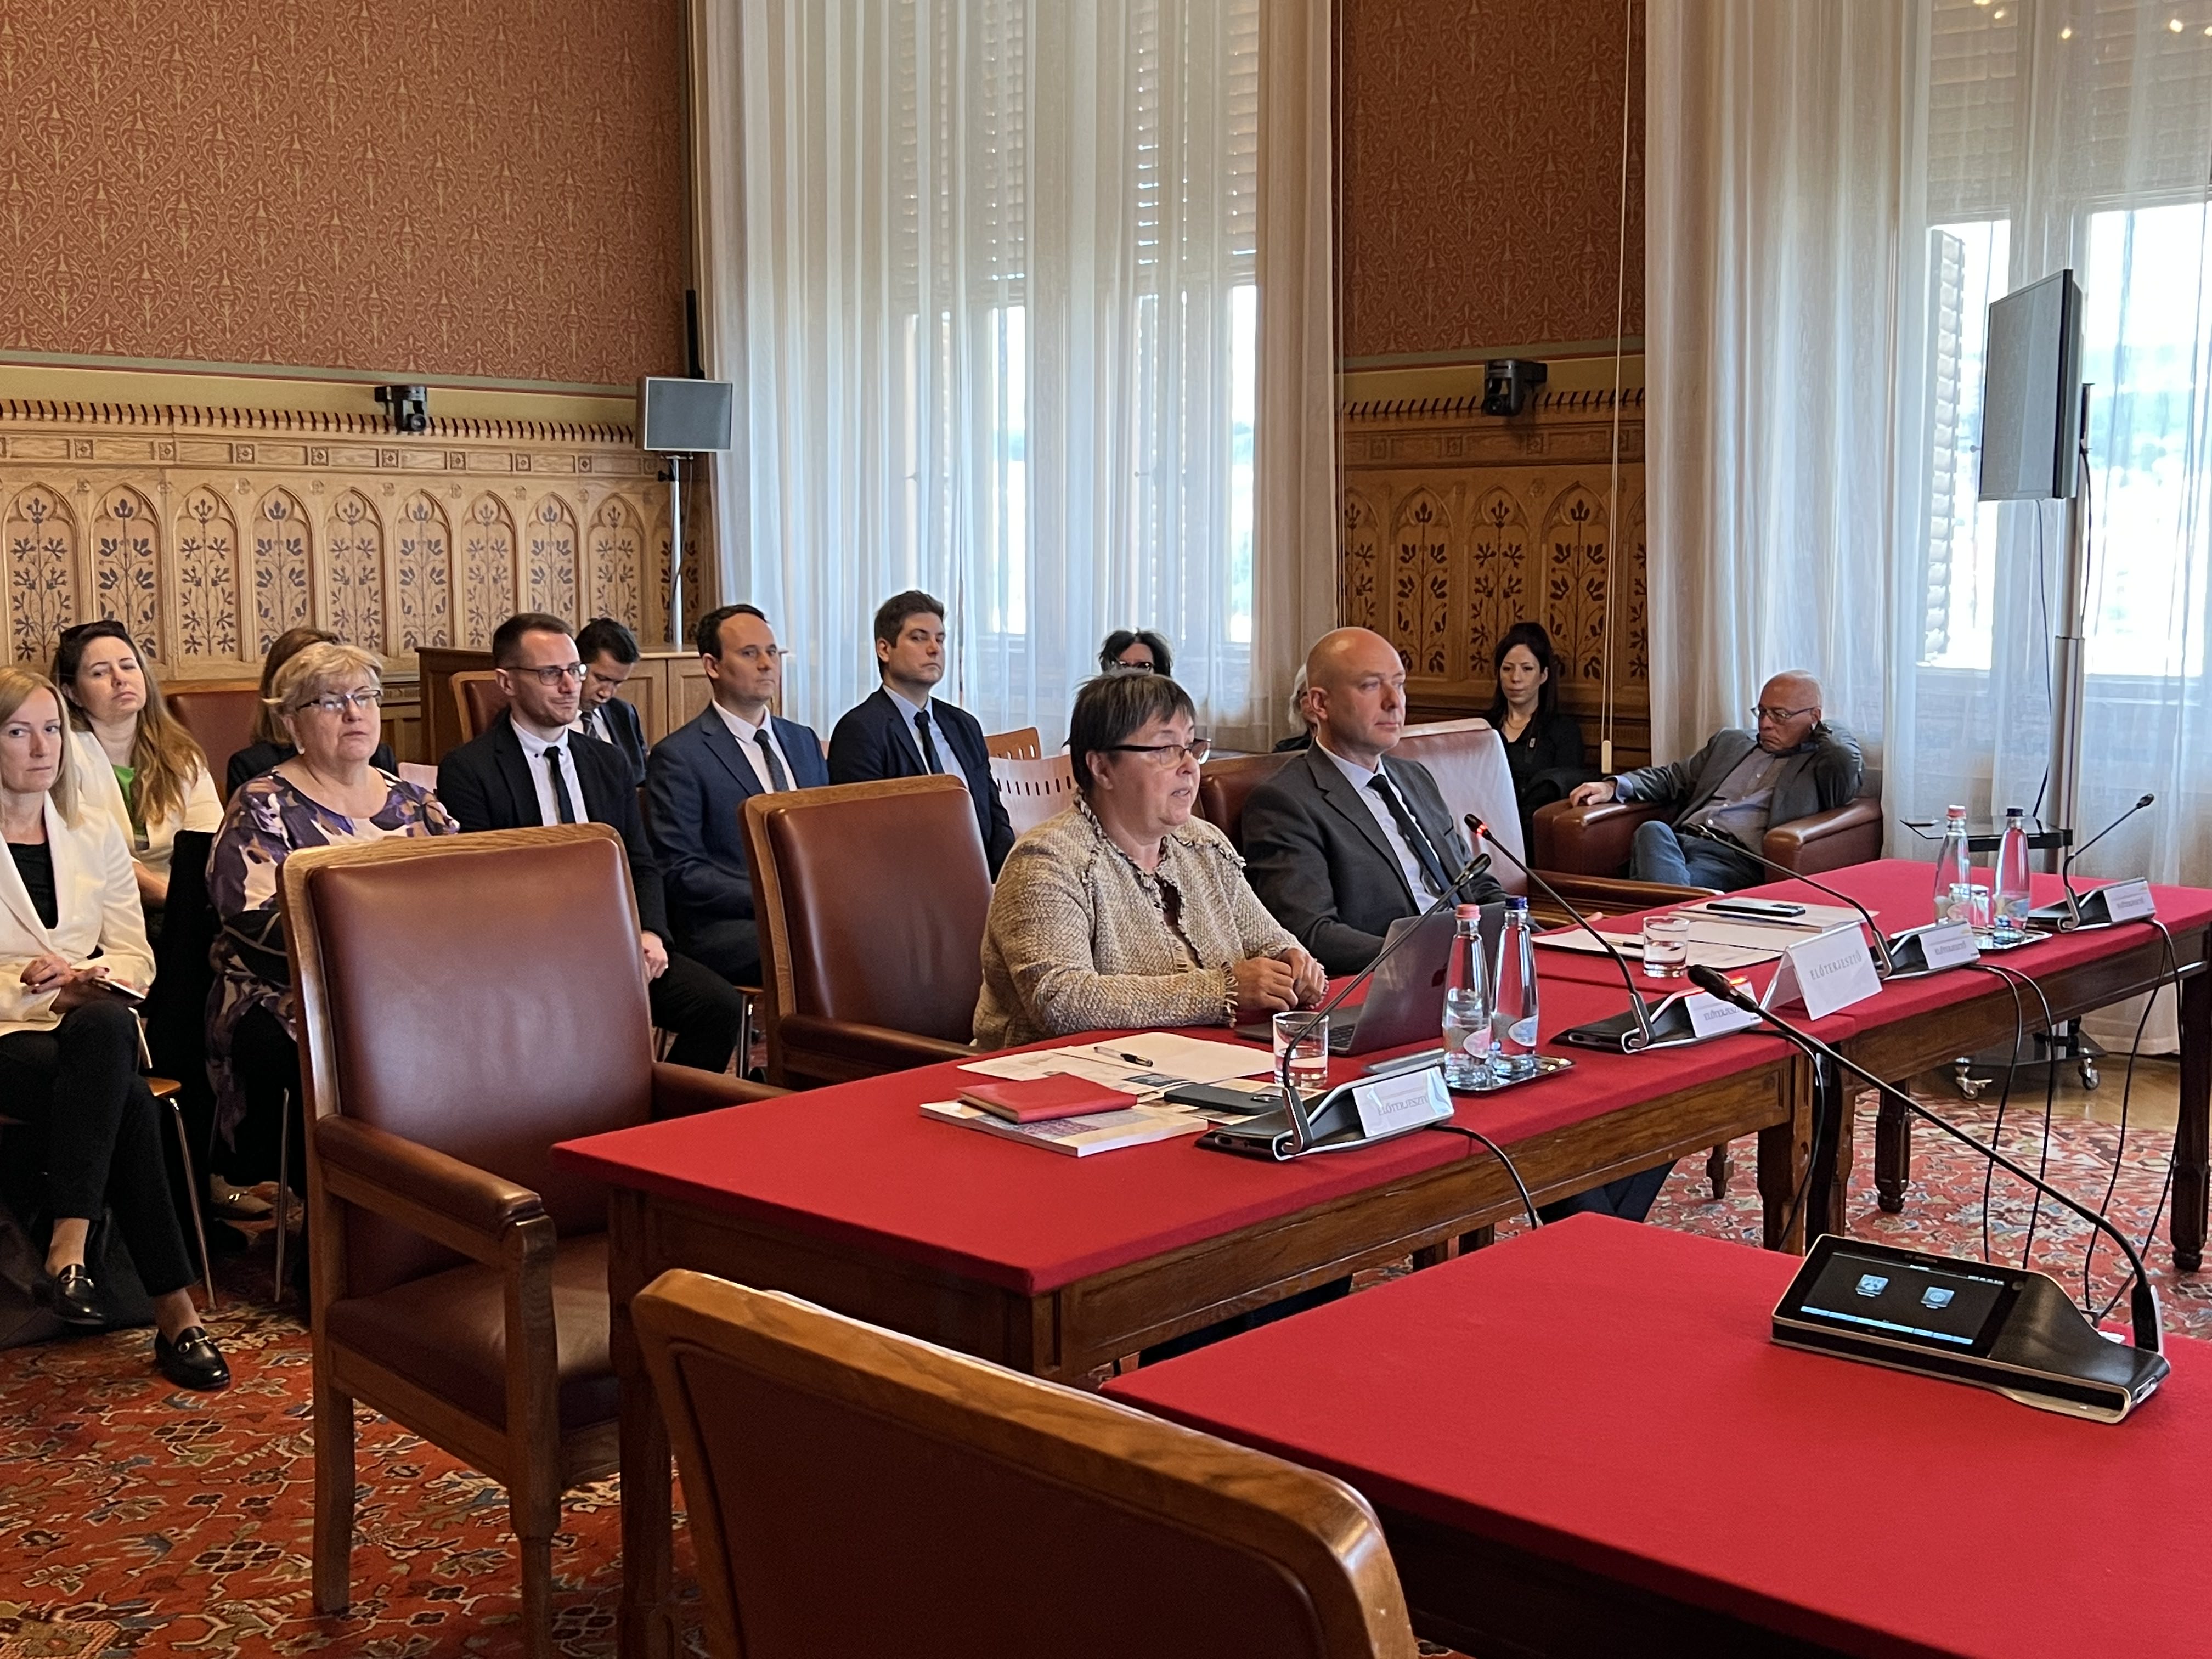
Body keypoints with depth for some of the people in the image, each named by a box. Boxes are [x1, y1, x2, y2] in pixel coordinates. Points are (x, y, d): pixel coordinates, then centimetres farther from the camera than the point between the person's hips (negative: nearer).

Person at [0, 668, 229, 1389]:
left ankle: (69, 1246, -38)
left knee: (104, 1024, -36)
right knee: (128, 1101, -33)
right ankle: (175, 1313, -34)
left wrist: (89, 981, -10)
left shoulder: (95, 831, 16)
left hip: (91, 1025, 3)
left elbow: (136, 958, 11)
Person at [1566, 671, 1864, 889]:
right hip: (1681, 840, 4)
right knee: (1653, 831, -33)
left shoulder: (1819, 763, 15)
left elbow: (1847, 766, -9)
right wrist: (1613, 786, 11)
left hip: (1738, 858, -4)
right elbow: (1673, 778, 30)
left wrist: (1819, 730, 14)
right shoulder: (1730, 742, 32)